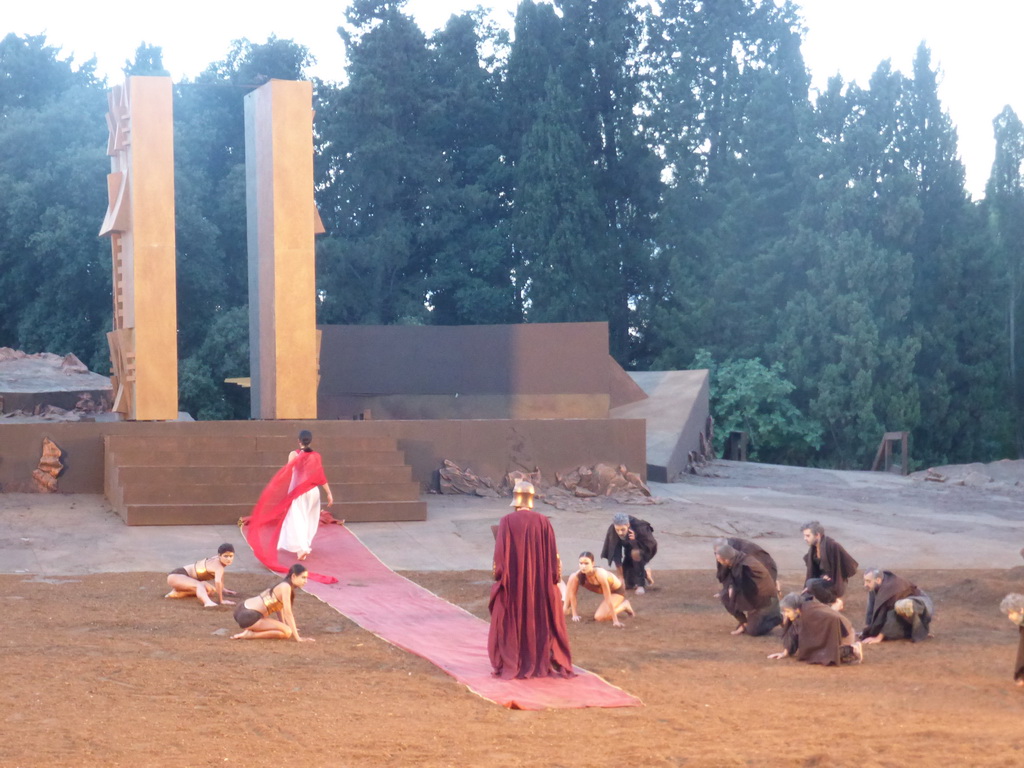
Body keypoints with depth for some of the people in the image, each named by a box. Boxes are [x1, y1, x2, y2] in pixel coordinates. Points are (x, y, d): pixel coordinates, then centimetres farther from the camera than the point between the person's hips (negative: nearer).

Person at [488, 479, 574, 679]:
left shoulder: (507, 521, -10)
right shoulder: (543, 521, -4)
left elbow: (500, 553, -10)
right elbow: (553, 554, 0)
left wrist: (498, 571, 3)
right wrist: (555, 577, 9)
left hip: (513, 580, -2)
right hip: (539, 580, 2)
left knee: (511, 623, 9)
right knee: (540, 620, 12)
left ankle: (510, 665, 8)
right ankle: (542, 663, 14)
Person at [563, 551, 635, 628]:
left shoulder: (600, 574, -41)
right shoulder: (577, 576, -29)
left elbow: (608, 599, -37)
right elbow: (572, 594, -13)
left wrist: (615, 621, -35)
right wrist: (574, 615, -12)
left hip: (617, 589, -5)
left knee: (599, 617, -19)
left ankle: (624, 605, 3)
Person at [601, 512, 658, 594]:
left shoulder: (639, 527, -38)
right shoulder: (612, 530, -29)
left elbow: (651, 545, -28)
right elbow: (616, 557, -25)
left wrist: (636, 540, -43)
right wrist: (620, 577, -26)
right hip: (629, 549, 4)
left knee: (636, 553, -38)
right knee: (629, 584, -3)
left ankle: (640, 584, -22)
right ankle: (646, 573, 30)